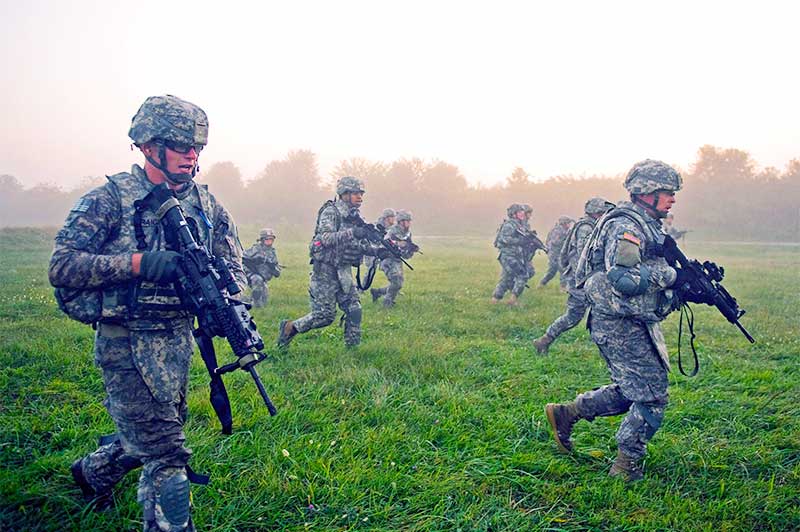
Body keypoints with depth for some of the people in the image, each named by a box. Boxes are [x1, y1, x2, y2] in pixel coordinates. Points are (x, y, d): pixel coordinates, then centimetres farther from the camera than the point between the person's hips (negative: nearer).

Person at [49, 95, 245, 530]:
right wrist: (137, 263, -28)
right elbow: (61, 267, -17)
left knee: (148, 433, 25)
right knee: (166, 453, -7)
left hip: (179, 341, 7)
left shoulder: (207, 205, 5)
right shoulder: (110, 199, -11)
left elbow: (233, 269, 7)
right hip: (127, 344, -7)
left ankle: (93, 472, 53)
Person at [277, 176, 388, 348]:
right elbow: (325, 238, -27)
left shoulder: (355, 217, 12)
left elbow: (362, 244, 16)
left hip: (344, 271, 8)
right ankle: (288, 328, 14)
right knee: (325, 315, -4)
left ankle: (352, 347, 9)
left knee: (354, 309, 0)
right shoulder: (330, 212, -13)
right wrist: (351, 233, -38)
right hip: (325, 271, -7)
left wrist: (377, 250, -3)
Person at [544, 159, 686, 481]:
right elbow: (623, 279, -29)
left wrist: (690, 280, 6)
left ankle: (566, 413, 25)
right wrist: (671, 275, -21)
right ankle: (626, 466, 10)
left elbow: (648, 272, 20)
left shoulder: (647, 226, 15)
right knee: (651, 396, -2)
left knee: (631, 390, 19)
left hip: (633, 323, 10)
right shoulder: (625, 227, -18)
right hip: (620, 325, -10)